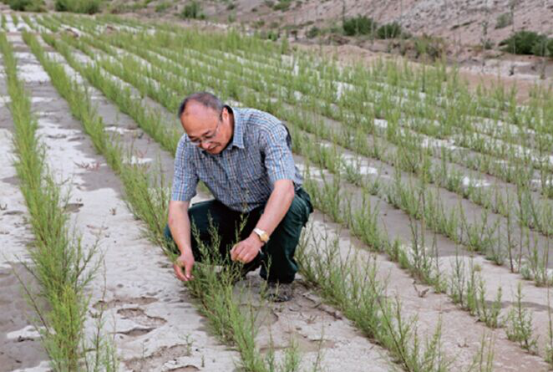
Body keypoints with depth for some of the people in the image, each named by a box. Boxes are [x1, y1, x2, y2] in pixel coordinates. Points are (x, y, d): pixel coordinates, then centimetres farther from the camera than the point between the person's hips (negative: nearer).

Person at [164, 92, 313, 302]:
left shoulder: (265, 129, -32)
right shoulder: (188, 147, -19)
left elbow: (284, 189, -44)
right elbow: (178, 205, -20)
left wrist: (256, 238, -57)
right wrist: (185, 251, -39)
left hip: (272, 209, -3)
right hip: (231, 212, 4)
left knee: (291, 209, -39)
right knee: (175, 234, -18)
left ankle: (279, 277, -9)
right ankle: (240, 263, 8)